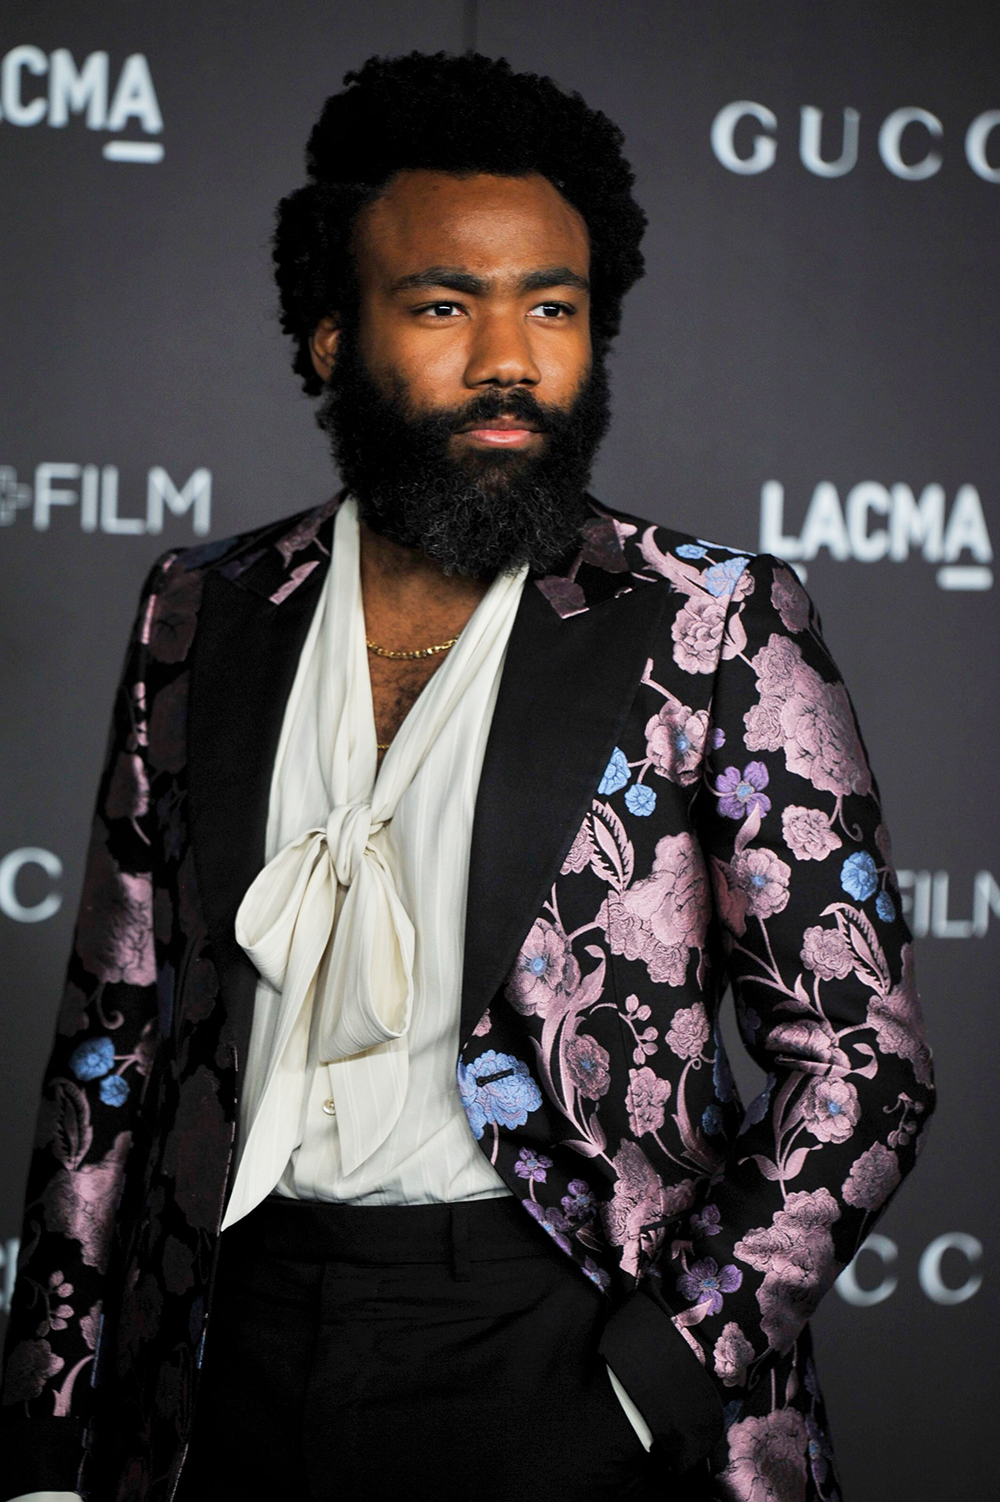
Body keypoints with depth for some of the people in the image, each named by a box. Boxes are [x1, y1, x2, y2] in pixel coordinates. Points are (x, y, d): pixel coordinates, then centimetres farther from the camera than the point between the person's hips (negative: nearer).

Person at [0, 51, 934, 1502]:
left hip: (559, 1347, -3)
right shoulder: (202, 619, 7)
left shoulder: (716, 627, -3)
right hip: (243, 1351, 3)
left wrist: (663, 1378, -14)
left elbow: (860, 1059, -4)